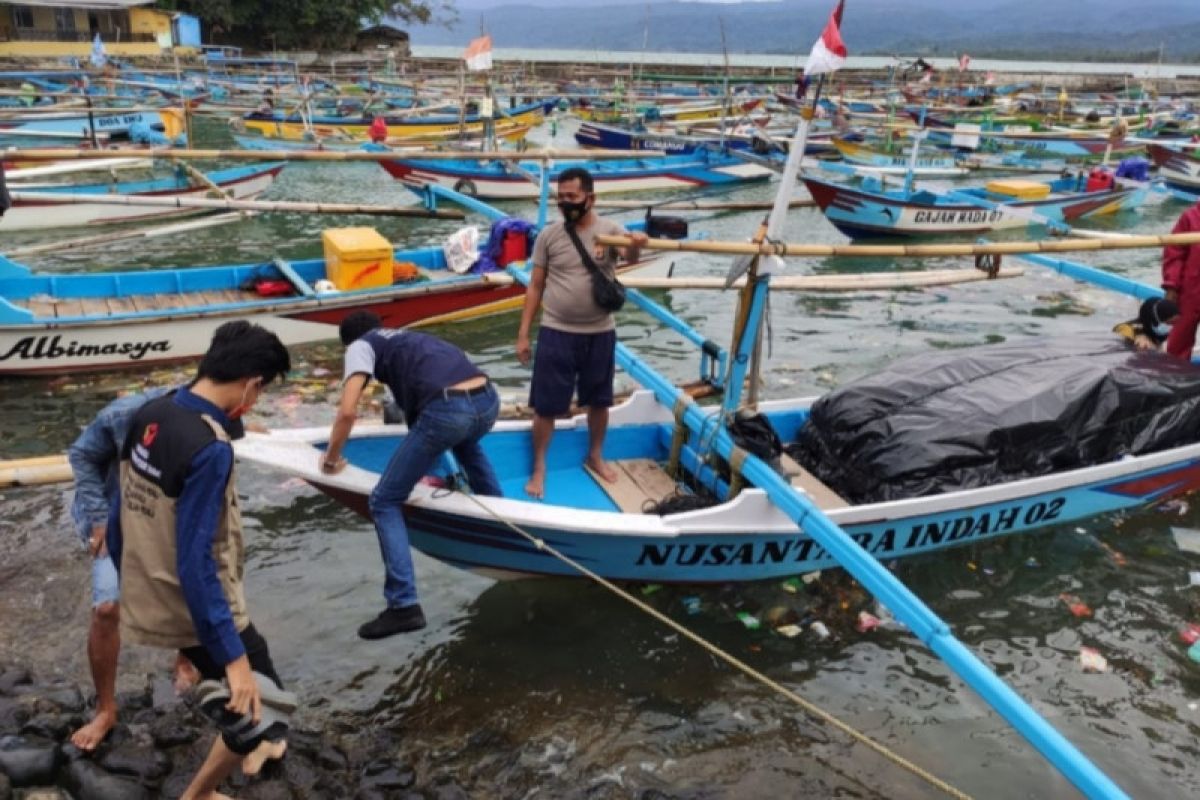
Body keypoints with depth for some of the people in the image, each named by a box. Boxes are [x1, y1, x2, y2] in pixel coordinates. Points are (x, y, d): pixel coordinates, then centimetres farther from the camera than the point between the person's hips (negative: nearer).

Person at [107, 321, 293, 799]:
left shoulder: (149, 416, -3)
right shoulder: (210, 448, -28)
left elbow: (121, 515, 8)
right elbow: (195, 563, -28)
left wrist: (130, 584, 22)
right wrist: (233, 657, -24)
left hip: (147, 601, 9)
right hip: (197, 610, -9)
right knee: (260, 707, 10)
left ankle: (245, 744, 53)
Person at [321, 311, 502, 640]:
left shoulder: (361, 345, 16)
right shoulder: (410, 337, 36)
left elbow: (348, 412, 2)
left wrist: (332, 458, 19)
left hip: (447, 412, -7)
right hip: (488, 400, 7)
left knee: (385, 502, 9)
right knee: (465, 443, 45)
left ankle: (404, 606, 2)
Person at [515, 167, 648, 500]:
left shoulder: (610, 229, -5)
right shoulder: (549, 235, -3)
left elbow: (629, 256, -26)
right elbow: (535, 287, 2)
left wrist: (636, 246, -51)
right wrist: (523, 334, 0)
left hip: (600, 333, 1)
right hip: (556, 333, -1)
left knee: (599, 400, 17)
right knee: (546, 405, 3)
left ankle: (595, 456, 40)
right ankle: (539, 468, 21)